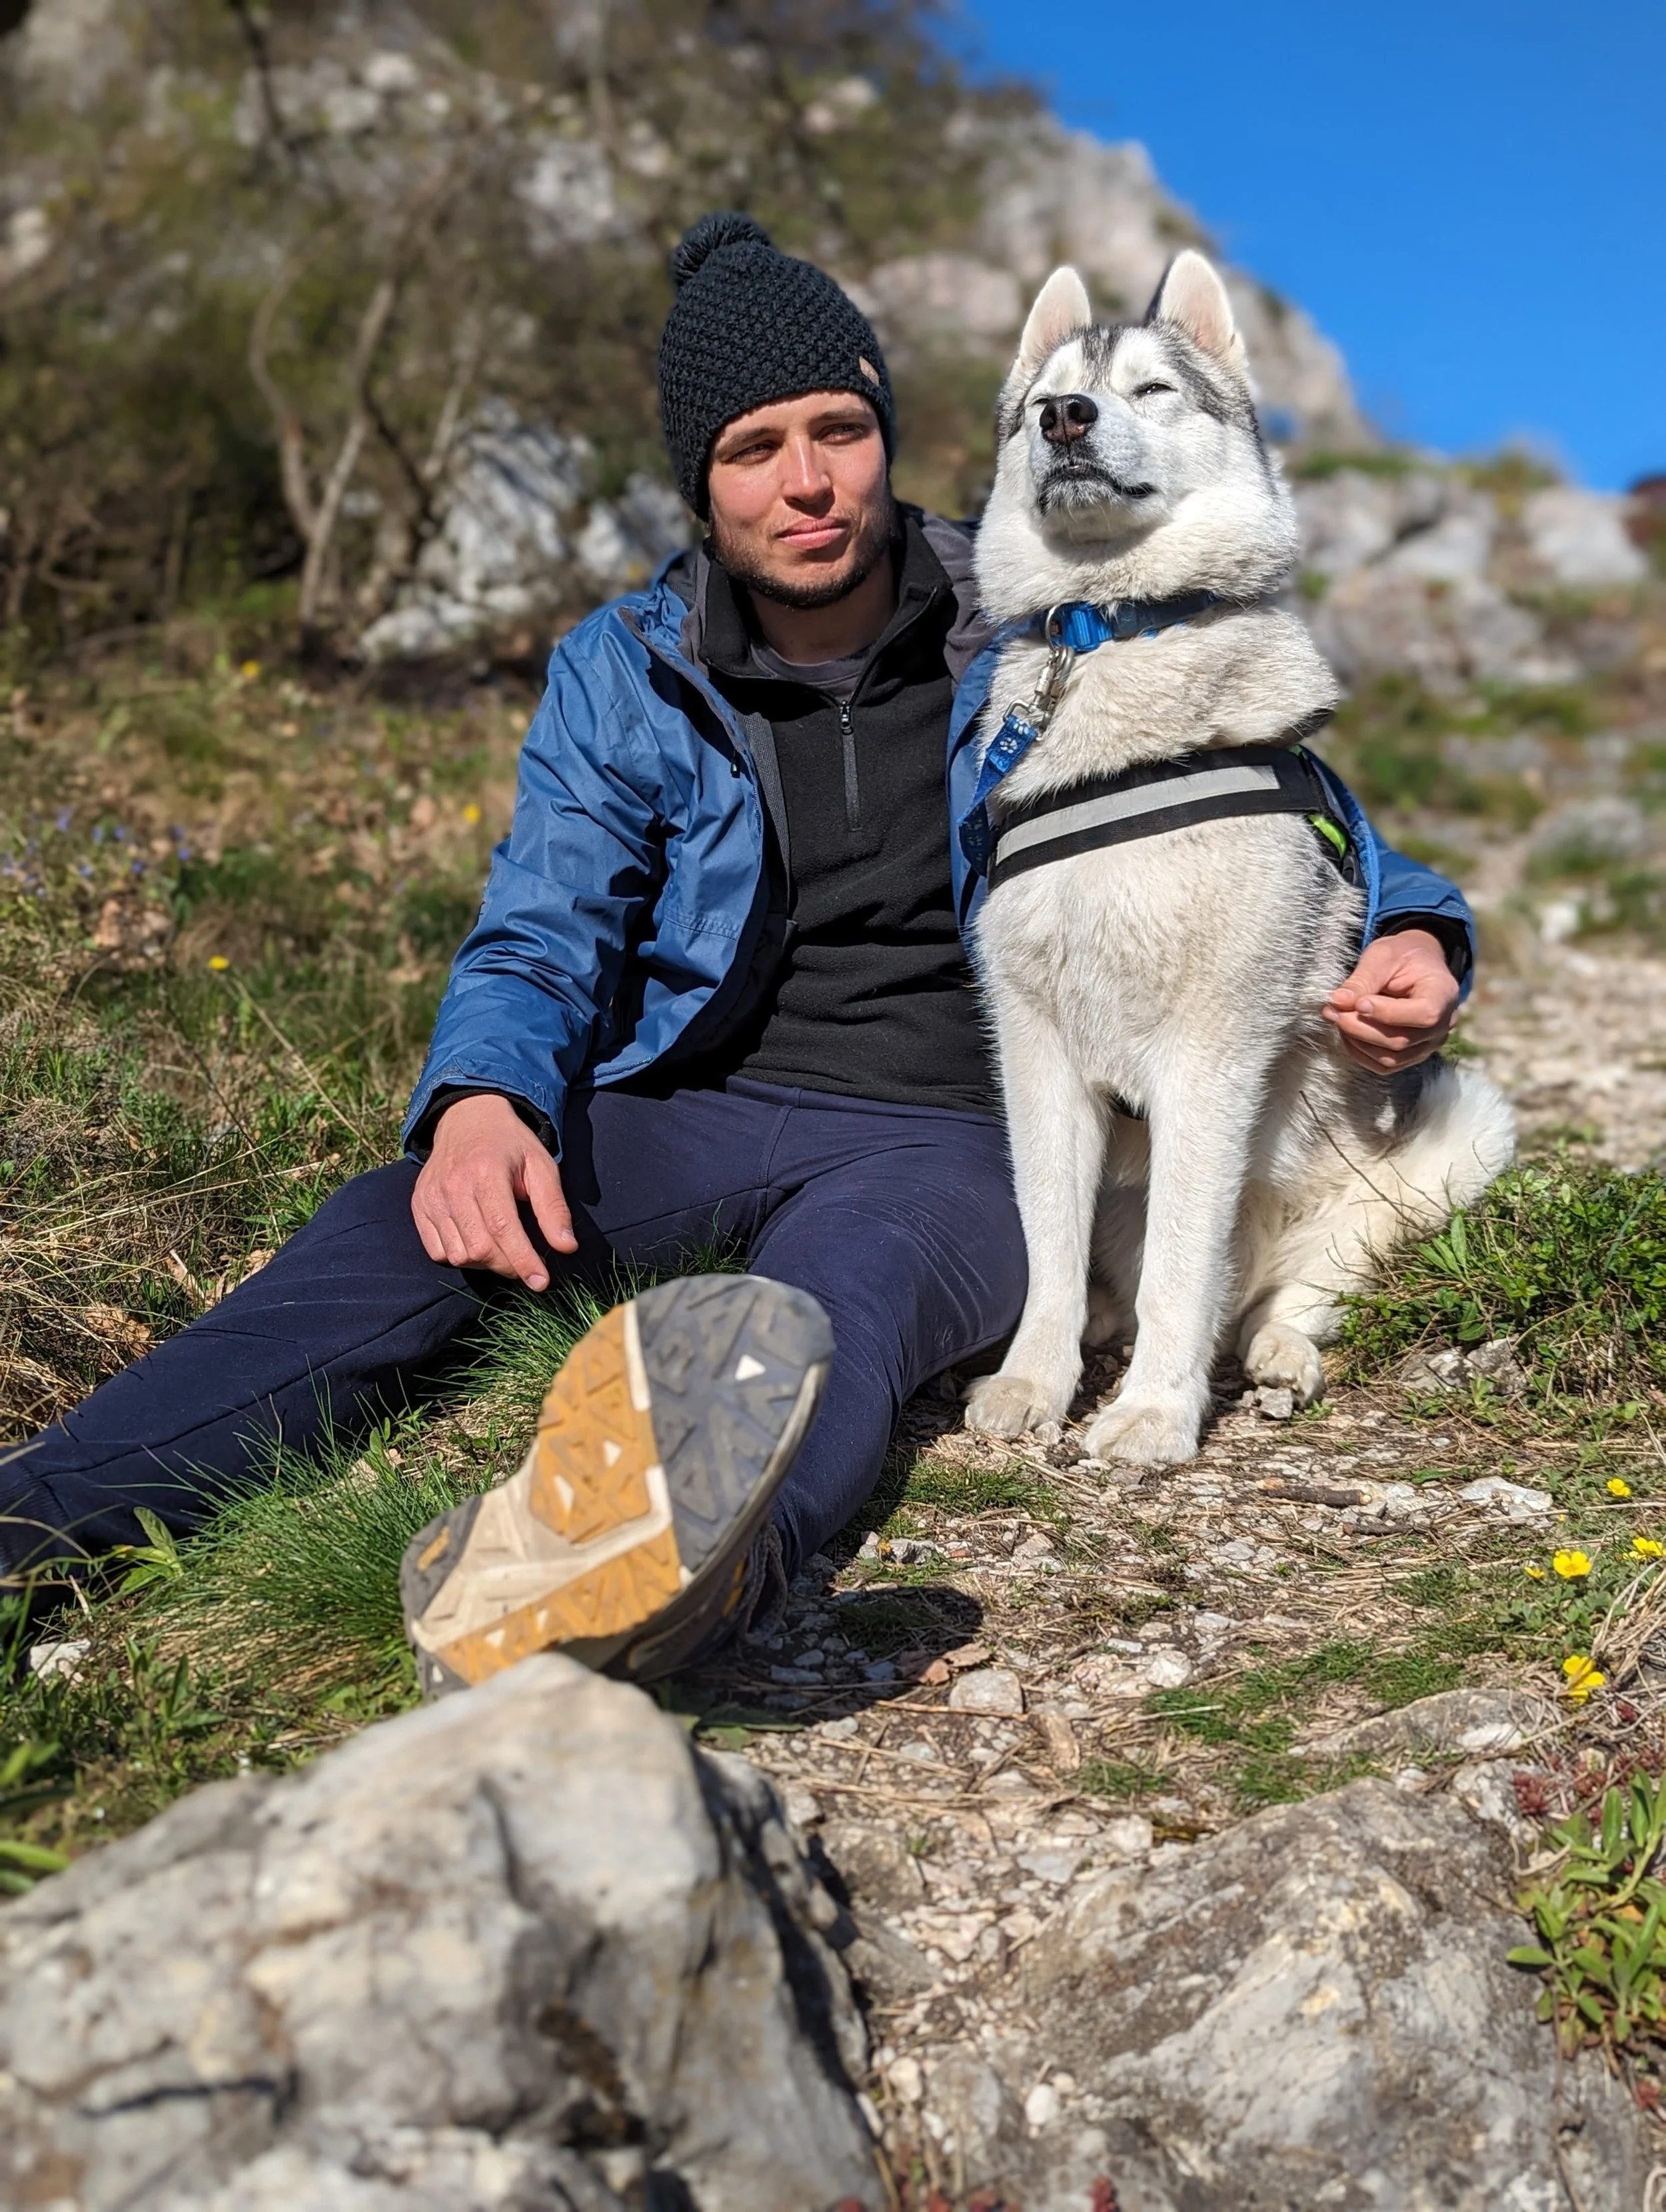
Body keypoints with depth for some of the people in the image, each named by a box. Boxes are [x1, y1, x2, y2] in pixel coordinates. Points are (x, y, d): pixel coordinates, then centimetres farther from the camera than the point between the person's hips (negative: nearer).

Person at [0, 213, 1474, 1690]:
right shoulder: (624, 674, 6)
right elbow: (541, 943, 1)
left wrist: (1411, 931, -11)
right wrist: (477, 1102, -23)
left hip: (950, 1136, -2)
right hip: (698, 1111, 3)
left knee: (833, 1293, -39)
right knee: (402, 1226, -27)